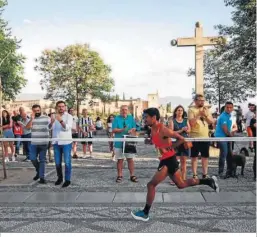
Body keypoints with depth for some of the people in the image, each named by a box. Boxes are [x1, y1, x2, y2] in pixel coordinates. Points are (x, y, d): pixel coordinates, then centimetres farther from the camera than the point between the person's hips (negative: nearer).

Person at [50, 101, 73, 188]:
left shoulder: (69, 116, -4)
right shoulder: (54, 116, 10)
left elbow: (67, 127, -18)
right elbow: (49, 128, 1)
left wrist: (61, 120, -34)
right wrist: (51, 122, -20)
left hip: (66, 142, -4)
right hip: (56, 142, 4)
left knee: (67, 162, -1)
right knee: (57, 162, 13)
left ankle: (67, 180, 7)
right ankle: (60, 178, 29)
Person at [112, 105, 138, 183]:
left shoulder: (131, 118, 9)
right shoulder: (116, 118, 2)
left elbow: (134, 128, 7)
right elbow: (114, 130, -6)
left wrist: (131, 131, -15)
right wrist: (122, 130, -21)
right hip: (119, 143, -1)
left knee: (130, 159, 2)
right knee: (120, 159, 6)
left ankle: (132, 175, 10)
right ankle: (120, 176, 15)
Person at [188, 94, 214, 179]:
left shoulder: (206, 109, 12)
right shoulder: (191, 110, -4)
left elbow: (212, 121, 6)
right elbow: (191, 123, -16)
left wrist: (206, 115, -9)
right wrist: (199, 114, -19)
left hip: (205, 137, 5)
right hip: (195, 137, -5)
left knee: (205, 156, 11)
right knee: (194, 157, 2)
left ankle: (205, 174, 21)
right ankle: (195, 175, 9)